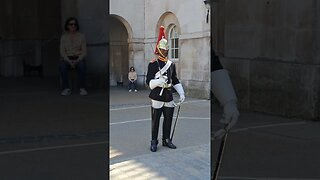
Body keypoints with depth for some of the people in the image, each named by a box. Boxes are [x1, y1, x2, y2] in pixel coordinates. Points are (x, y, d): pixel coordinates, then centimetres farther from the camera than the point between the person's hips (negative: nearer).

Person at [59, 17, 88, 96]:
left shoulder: (81, 36, 5)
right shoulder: (64, 37, 6)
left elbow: (84, 52, 1)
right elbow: (62, 52, 0)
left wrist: (77, 61, -15)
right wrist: (69, 61, -16)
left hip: (78, 59, -1)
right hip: (67, 58, 1)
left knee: (82, 65, -37)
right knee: (62, 65, -34)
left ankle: (82, 88, -27)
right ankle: (66, 88, -28)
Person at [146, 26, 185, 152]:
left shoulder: (171, 64, 12)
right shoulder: (153, 64, -5)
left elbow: (175, 81, 14)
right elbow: (149, 81, -9)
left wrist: (181, 93, 5)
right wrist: (158, 81, -28)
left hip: (169, 97, 5)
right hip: (157, 97, -5)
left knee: (168, 120, 10)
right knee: (155, 121, 2)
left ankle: (166, 140, 23)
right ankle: (154, 142, 12)